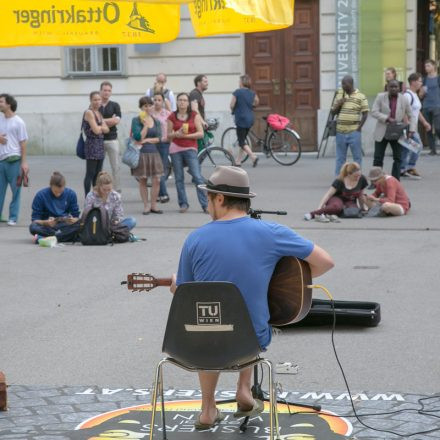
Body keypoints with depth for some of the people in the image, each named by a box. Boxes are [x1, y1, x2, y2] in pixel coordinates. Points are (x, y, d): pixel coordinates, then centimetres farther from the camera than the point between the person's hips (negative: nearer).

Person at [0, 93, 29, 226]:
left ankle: (13, 218, 7)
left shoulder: (18, 122, -4)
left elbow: (23, 143, -4)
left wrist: (24, 162, -8)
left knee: (15, 190, 1)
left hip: (14, 160, -4)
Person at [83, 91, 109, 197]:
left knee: (98, 173, 11)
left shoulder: (99, 113, 14)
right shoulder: (89, 113, -10)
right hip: (92, 144, -8)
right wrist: (102, 127, 2)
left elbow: (107, 129, 7)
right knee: (90, 174, -5)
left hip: (100, 144, 8)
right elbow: (96, 130, -17)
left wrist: (99, 127, -9)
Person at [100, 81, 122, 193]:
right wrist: (109, 121, -9)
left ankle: (118, 191, 4)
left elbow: (117, 120, -8)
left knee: (116, 166, -1)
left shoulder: (115, 105, 7)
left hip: (112, 139, 0)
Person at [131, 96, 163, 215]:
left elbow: (159, 138, 3)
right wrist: (146, 125, -14)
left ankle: (153, 205, 9)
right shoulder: (136, 120, -3)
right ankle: (146, 206, 11)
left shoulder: (156, 121, 11)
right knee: (142, 181, 3)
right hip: (141, 153, -3)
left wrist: (147, 140, -10)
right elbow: (138, 137, -13)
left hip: (153, 152, 3)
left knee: (156, 180, -2)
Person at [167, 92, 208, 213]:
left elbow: (201, 133, -1)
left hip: (190, 149, -2)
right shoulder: (172, 117, 6)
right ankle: (183, 204, 12)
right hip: (176, 149, 2)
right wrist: (176, 134, -13)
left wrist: (186, 135, -13)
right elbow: (168, 135, 9)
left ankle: (205, 204, -7)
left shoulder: (194, 115, 3)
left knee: (197, 177, -10)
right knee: (179, 178, 3)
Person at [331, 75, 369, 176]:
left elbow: (365, 113, -2)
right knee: (340, 158, 9)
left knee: (357, 157, 2)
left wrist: (359, 127, -9)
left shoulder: (360, 97, -2)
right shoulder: (339, 95, 11)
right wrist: (338, 104, -5)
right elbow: (333, 112, 15)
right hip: (340, 131, 4)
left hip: (354, 132, -4)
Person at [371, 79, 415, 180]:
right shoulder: (380, 97, -5)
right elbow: (374, 112, -11)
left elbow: (411, 116, 5)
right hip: (382, 133, -1)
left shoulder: (404, 100, -1)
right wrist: (387, 118, -23)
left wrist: (411, 130, -8)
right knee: (378, 158, 0)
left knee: (397, 158, 5)